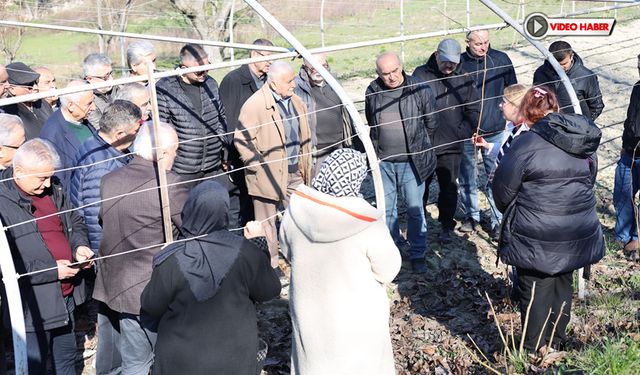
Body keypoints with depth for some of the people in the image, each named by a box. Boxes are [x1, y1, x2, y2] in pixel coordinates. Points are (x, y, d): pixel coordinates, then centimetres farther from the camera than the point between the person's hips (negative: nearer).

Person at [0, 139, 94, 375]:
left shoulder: (52, 189, 1)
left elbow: (75, 221, 17)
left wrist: (79, 245, -4)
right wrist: (52, 271, -24)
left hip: (65, 296, 7)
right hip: (34, 305, -7)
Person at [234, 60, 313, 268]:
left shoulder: (296, 101, 8)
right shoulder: (255, 105, -16)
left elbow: (304, 136, 18)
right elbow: (241, 141, -16)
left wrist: (304, 166, 13)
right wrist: (261, 169, -16)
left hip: (294, 173, 7)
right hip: (268, 175, -7)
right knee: (267, 224, 7)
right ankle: (270, 266, 20)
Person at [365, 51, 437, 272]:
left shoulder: (420, 90, -12)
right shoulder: (373, 92, -2)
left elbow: (431, 123, 2)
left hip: (411, 161, -3)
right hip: (383, 162, 3)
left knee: (415, 209, 6)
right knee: (386, 209, 14)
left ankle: (417, 254, 22)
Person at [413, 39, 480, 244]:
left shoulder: (464, 79, 1)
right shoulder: (421, 74, -5)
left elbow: (474, 110, 4)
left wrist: (462, 133, -7)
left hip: (451, 146, 1)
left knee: (449, 187, 10)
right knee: (421, 186, 13)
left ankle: (447, 226, 25)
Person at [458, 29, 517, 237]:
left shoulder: (501, 59, -4)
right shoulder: (459, 63, -5)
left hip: (494, 130, -1)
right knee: (467, 177, 13)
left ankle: (498, 220, 15)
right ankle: (471, 215, 30)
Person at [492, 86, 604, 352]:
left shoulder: (527, 142, -17)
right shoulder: (586, 142, 3)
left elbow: (503, 189, -11)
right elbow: (589, 180, 14)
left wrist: (509, 212, 9)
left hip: (537, 238, -6)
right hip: (578, 234, 6)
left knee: (535, 288, 9)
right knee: (563, 284, 21)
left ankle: (535, 350, 23)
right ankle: (556, 341, 37)